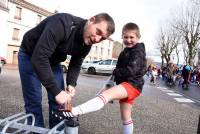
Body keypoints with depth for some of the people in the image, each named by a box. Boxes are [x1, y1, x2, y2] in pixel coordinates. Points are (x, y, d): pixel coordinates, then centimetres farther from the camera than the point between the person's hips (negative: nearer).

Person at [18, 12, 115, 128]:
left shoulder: (87, 43, -14)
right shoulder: (62, 24, -37)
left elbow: (76, 64, -1)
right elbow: (39, 58, -41)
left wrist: (71, 84, -20)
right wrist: (56, 91, -41)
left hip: (53, 60, 6)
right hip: (30, 55, -5)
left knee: (58, 100, 3)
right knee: (34, 102, -7)